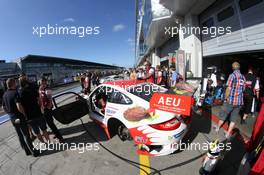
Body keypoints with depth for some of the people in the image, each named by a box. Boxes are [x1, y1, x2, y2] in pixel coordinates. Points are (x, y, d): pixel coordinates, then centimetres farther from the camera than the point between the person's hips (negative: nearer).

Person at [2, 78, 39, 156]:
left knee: (20, 135, 16)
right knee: (26, 135, 4)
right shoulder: (15, 93, -20)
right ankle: (33, 151, 15)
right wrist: (25, 114, -15)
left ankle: (27, 151, 29)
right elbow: (19, 107, -29)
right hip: (20, 118, -7)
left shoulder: (4, 95, 5)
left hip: (12, 119, 7)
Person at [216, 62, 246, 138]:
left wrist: (225, 98, -6)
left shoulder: (232, 75, -12)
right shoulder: (243, 77, 7)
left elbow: (228, 89, -16)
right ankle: (228, 134, 21)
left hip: (230, 100, -5)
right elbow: (243, 90, 14)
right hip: (239, 102, 5)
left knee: (223, 115, 12)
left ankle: (217, 128, 29)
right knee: (233, 119, 12)